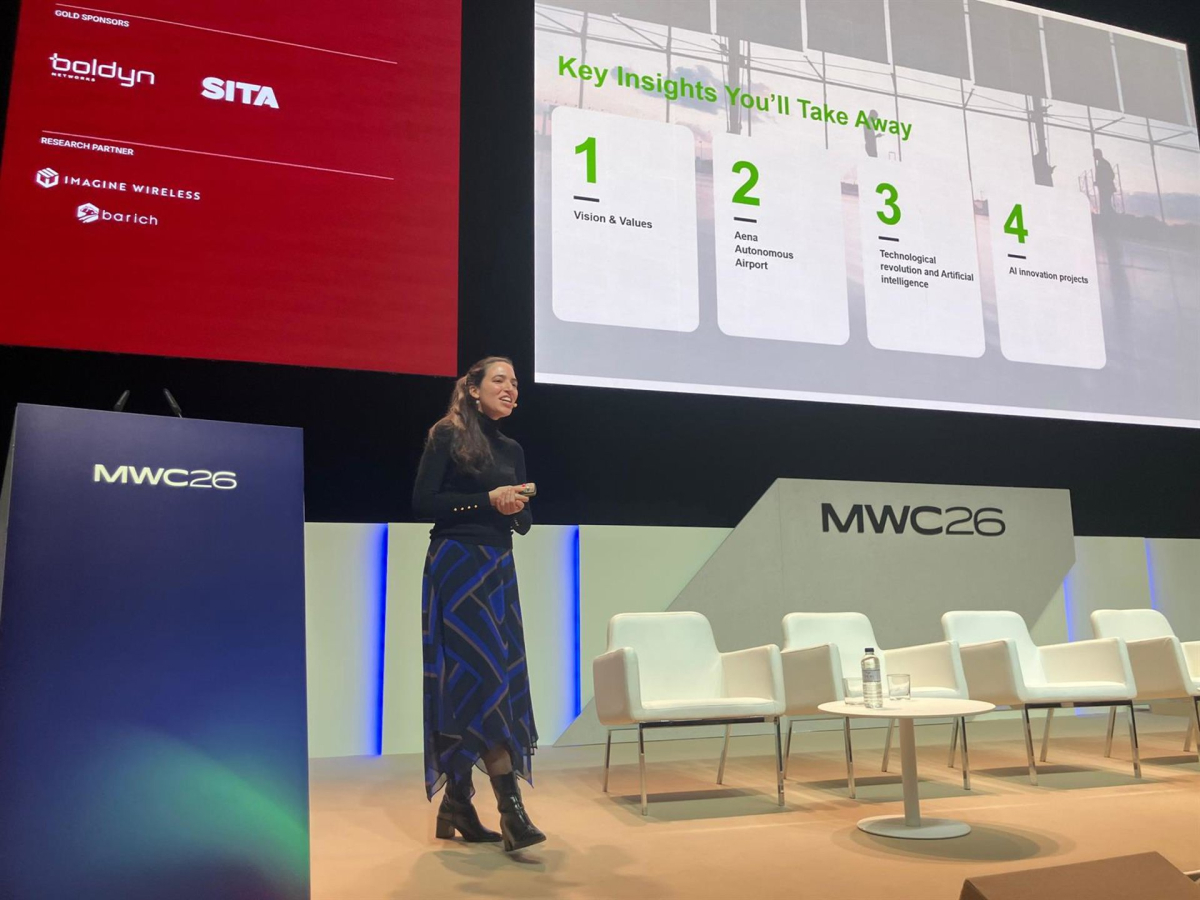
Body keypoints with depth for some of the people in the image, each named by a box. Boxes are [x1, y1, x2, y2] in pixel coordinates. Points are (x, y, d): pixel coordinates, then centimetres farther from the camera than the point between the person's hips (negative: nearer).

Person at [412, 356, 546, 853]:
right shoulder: (446, 436, -1)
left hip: (498, 570, 6)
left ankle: (456, 804, 14)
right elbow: (422, 503, -9)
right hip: (455, 567, -6)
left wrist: (516, 507, -4)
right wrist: (487, 500, -14)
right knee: (486, 675, -13)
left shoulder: (512, 450, 17)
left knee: (468, 685, 6)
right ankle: (510, 804, -13)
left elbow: (524, 524, 18)